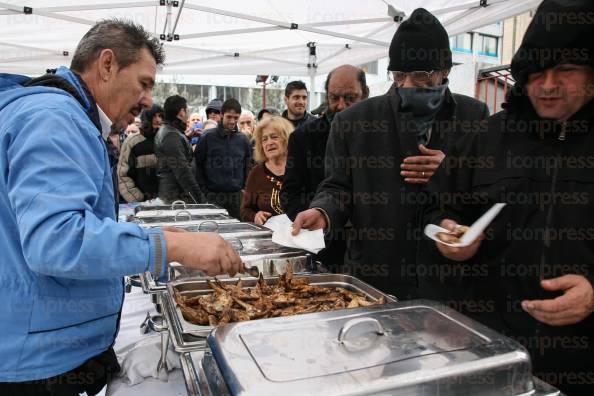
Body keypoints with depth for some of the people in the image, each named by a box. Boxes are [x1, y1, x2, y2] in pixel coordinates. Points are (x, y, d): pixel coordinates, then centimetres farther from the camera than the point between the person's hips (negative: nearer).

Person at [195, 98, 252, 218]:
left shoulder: (243, 140, 7)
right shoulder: (207, 137, -1)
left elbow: (248, 167, 12)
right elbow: (197, 165, 0)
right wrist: (204, 190, -4)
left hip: (237, 196, 2)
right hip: (213, 195, -2)